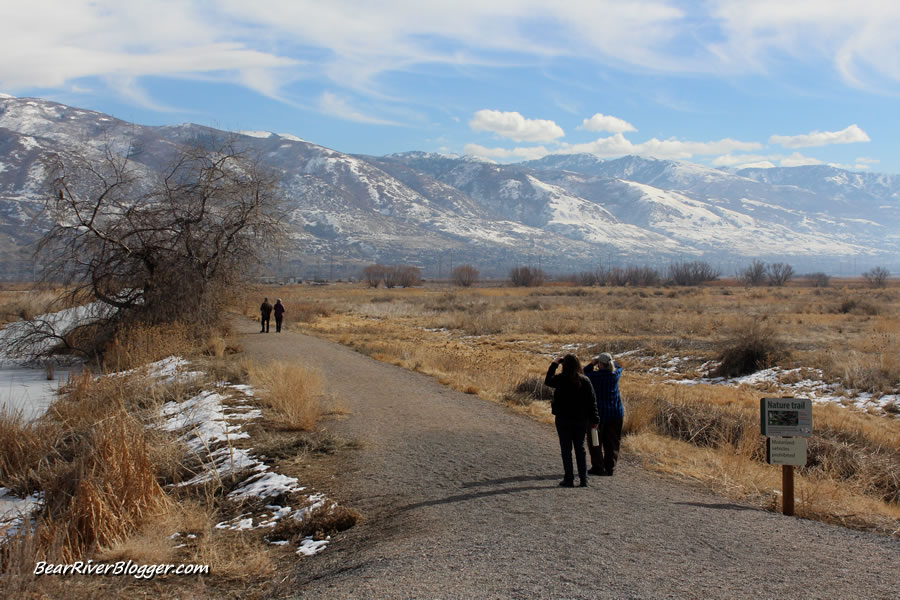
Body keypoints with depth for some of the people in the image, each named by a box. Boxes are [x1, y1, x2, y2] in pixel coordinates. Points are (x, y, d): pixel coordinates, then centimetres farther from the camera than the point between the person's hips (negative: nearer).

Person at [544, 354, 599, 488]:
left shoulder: (560, 379, -13)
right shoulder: (585, 380, -3)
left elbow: (547, 381, 5)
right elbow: (592, 401, 0)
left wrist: (554, 364, 9)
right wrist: (594, 419, 7)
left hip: (564, 419, -3)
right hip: (581, 420, 3)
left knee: (566, 449, 4)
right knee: (580, 448, 11)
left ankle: (569, 479, 3)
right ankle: (584, 479, 8)